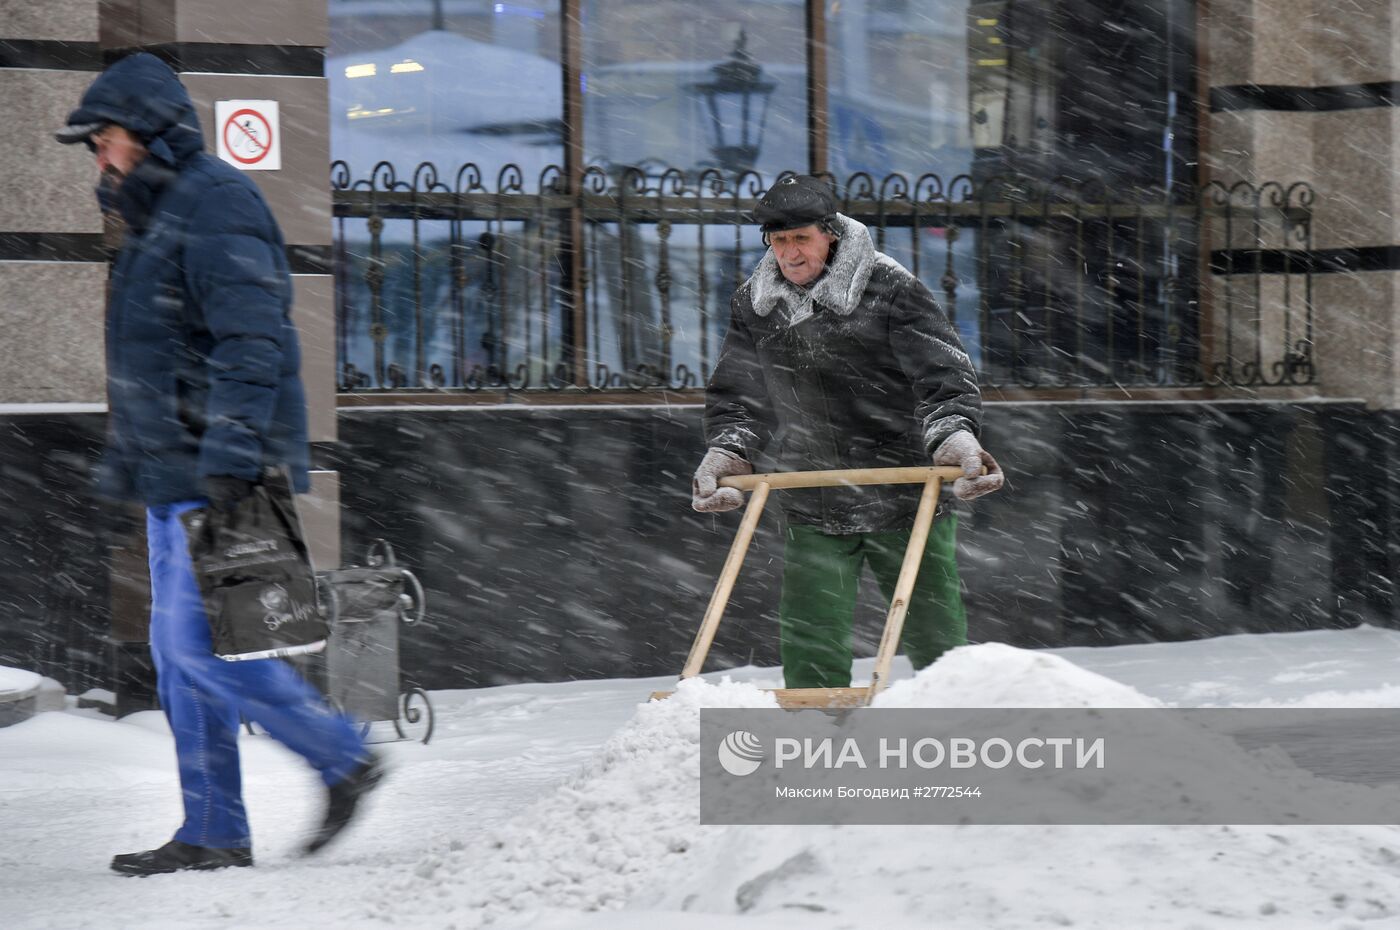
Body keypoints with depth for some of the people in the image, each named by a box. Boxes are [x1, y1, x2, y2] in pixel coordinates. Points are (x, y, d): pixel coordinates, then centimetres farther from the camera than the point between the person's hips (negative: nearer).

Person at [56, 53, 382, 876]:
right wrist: (123, 464, 27)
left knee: (201, 646, -13)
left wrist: (229, 457, -28)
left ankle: (343, 759, -4)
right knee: (182, 653, 8)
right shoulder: (157, 220, 21)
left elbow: (255, 341, -22)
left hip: (222, 480, -10)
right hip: (179, 479, 10)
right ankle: (213, 833, 11)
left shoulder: (215, 206, -12)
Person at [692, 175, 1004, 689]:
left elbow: (944, 374, -11)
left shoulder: (889, 287, -7)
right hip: (811, 510, 3)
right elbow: (736, 396, 14)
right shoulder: (753, 305, 6)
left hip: (904, 497, -3)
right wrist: (726, 452, -4)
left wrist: (953, 434, -28)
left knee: (934, 635, 6)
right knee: (810, 648, -4)